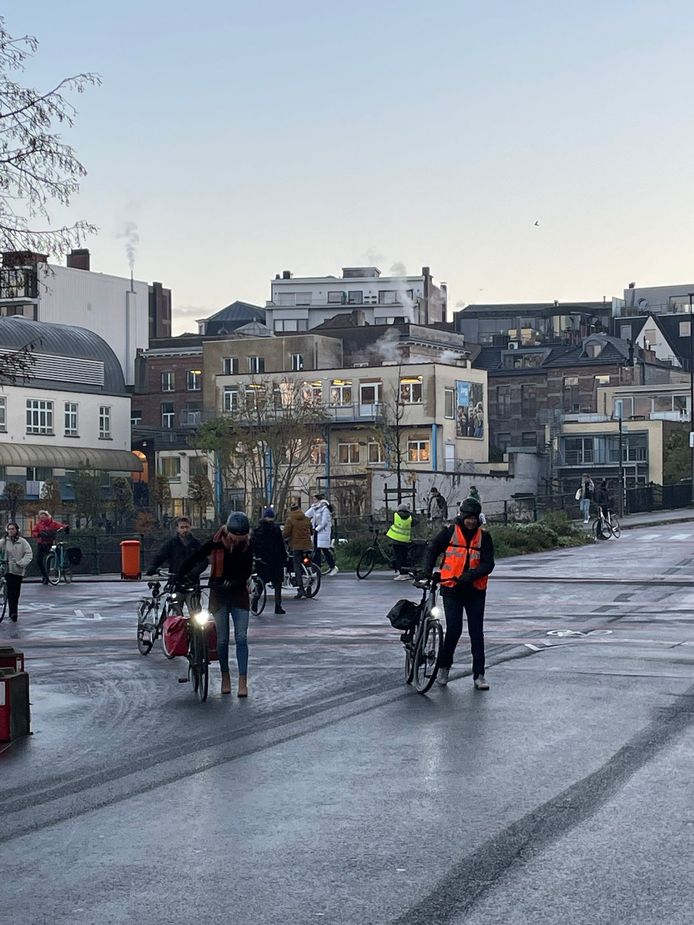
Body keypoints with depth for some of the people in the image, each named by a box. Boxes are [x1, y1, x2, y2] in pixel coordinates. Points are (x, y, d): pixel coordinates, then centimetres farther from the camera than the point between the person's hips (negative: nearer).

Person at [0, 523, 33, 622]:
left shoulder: (22, 541, 1)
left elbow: (29, 554, -2)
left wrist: (21, 563, -15)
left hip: (19, 570, 1)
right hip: (8, 569, -1)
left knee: (16, 593, 7)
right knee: (10, 591, -12)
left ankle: (13, 614, 17)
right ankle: (13, 613, -14)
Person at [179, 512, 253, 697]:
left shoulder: (246, 546, -8)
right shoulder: (215, 544, -12)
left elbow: (247, 571, -8)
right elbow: (193, 560, -9)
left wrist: (234, 582, -25)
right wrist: (178, 578, -17)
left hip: (239, 593, 1)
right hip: (218, 594, -1)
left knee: (241, 638, -6)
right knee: (222, 639, 2)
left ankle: (243, 682, -5)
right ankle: (225, 677, 17)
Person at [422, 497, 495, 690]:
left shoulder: (484, 537, 1)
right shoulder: (449, 532, 0)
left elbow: (488, 564, -6)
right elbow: (432, 550, 11)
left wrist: (470, 575, -21)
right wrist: (427, 572, -2)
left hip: (475, 591, 1)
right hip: (452, 589, -1)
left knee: (477, 632, 2)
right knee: (454, 629, -5)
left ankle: (479, 675, 7)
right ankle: (443, 667, 16)